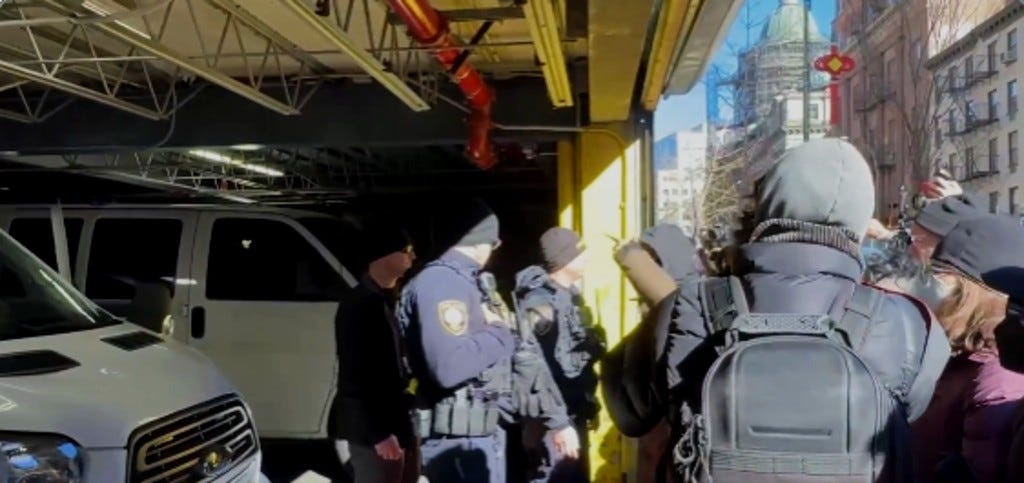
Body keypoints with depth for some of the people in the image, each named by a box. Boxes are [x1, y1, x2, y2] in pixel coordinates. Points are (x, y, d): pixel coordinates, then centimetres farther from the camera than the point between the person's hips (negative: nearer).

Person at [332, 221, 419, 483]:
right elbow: (355, 378, -19)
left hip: (399, 421, 9)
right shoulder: (358, 306, -17)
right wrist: (378, 434, -20)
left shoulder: (392, 299, 10)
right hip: (373, 430, -9)